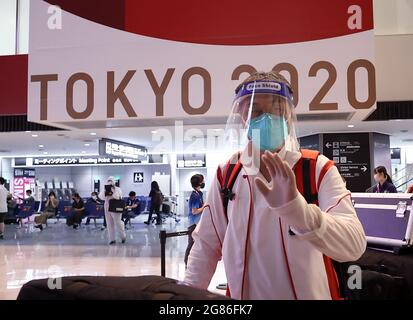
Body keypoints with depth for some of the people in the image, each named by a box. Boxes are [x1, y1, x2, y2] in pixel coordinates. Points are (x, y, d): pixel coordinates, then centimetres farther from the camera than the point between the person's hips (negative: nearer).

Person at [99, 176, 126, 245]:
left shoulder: (117, 189, 0)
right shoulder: (105, 189, 12)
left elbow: (118, 197, -17)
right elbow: (101, 196, -2)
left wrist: (112, 191, -20)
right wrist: (105, 191, -14)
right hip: (107, 209, 4)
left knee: (118, 223, -4)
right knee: (110, 225, 5)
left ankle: (123, 236, 16)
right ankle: (112, 239, 13)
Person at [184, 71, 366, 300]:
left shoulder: (318, 168, -14)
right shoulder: (226, 175, -4)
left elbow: (354, 245, -27)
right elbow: (207, 245, 2)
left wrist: (295, 208, -43)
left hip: (310, 295, -2)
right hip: (241, 295, 3)